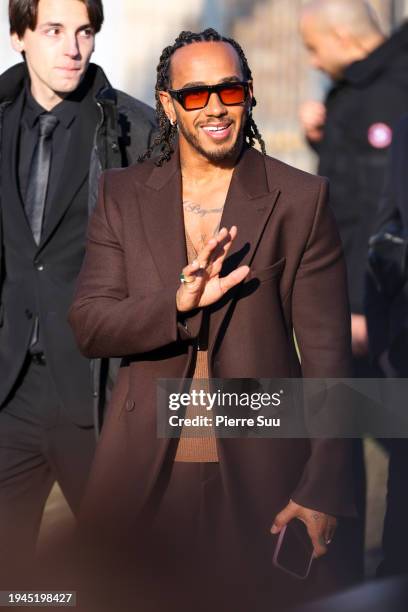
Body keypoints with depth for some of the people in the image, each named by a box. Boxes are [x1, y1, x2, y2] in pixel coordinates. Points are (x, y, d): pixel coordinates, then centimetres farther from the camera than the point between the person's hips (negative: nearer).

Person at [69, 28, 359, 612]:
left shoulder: (302, 199, -1)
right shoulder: (124, 195, 6)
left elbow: (327, 353, -3)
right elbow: (88, 325, -1)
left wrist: (322, 492, -9)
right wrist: (178, 302, -21)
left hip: (262, 475, -2)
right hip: (145, 477, 2)